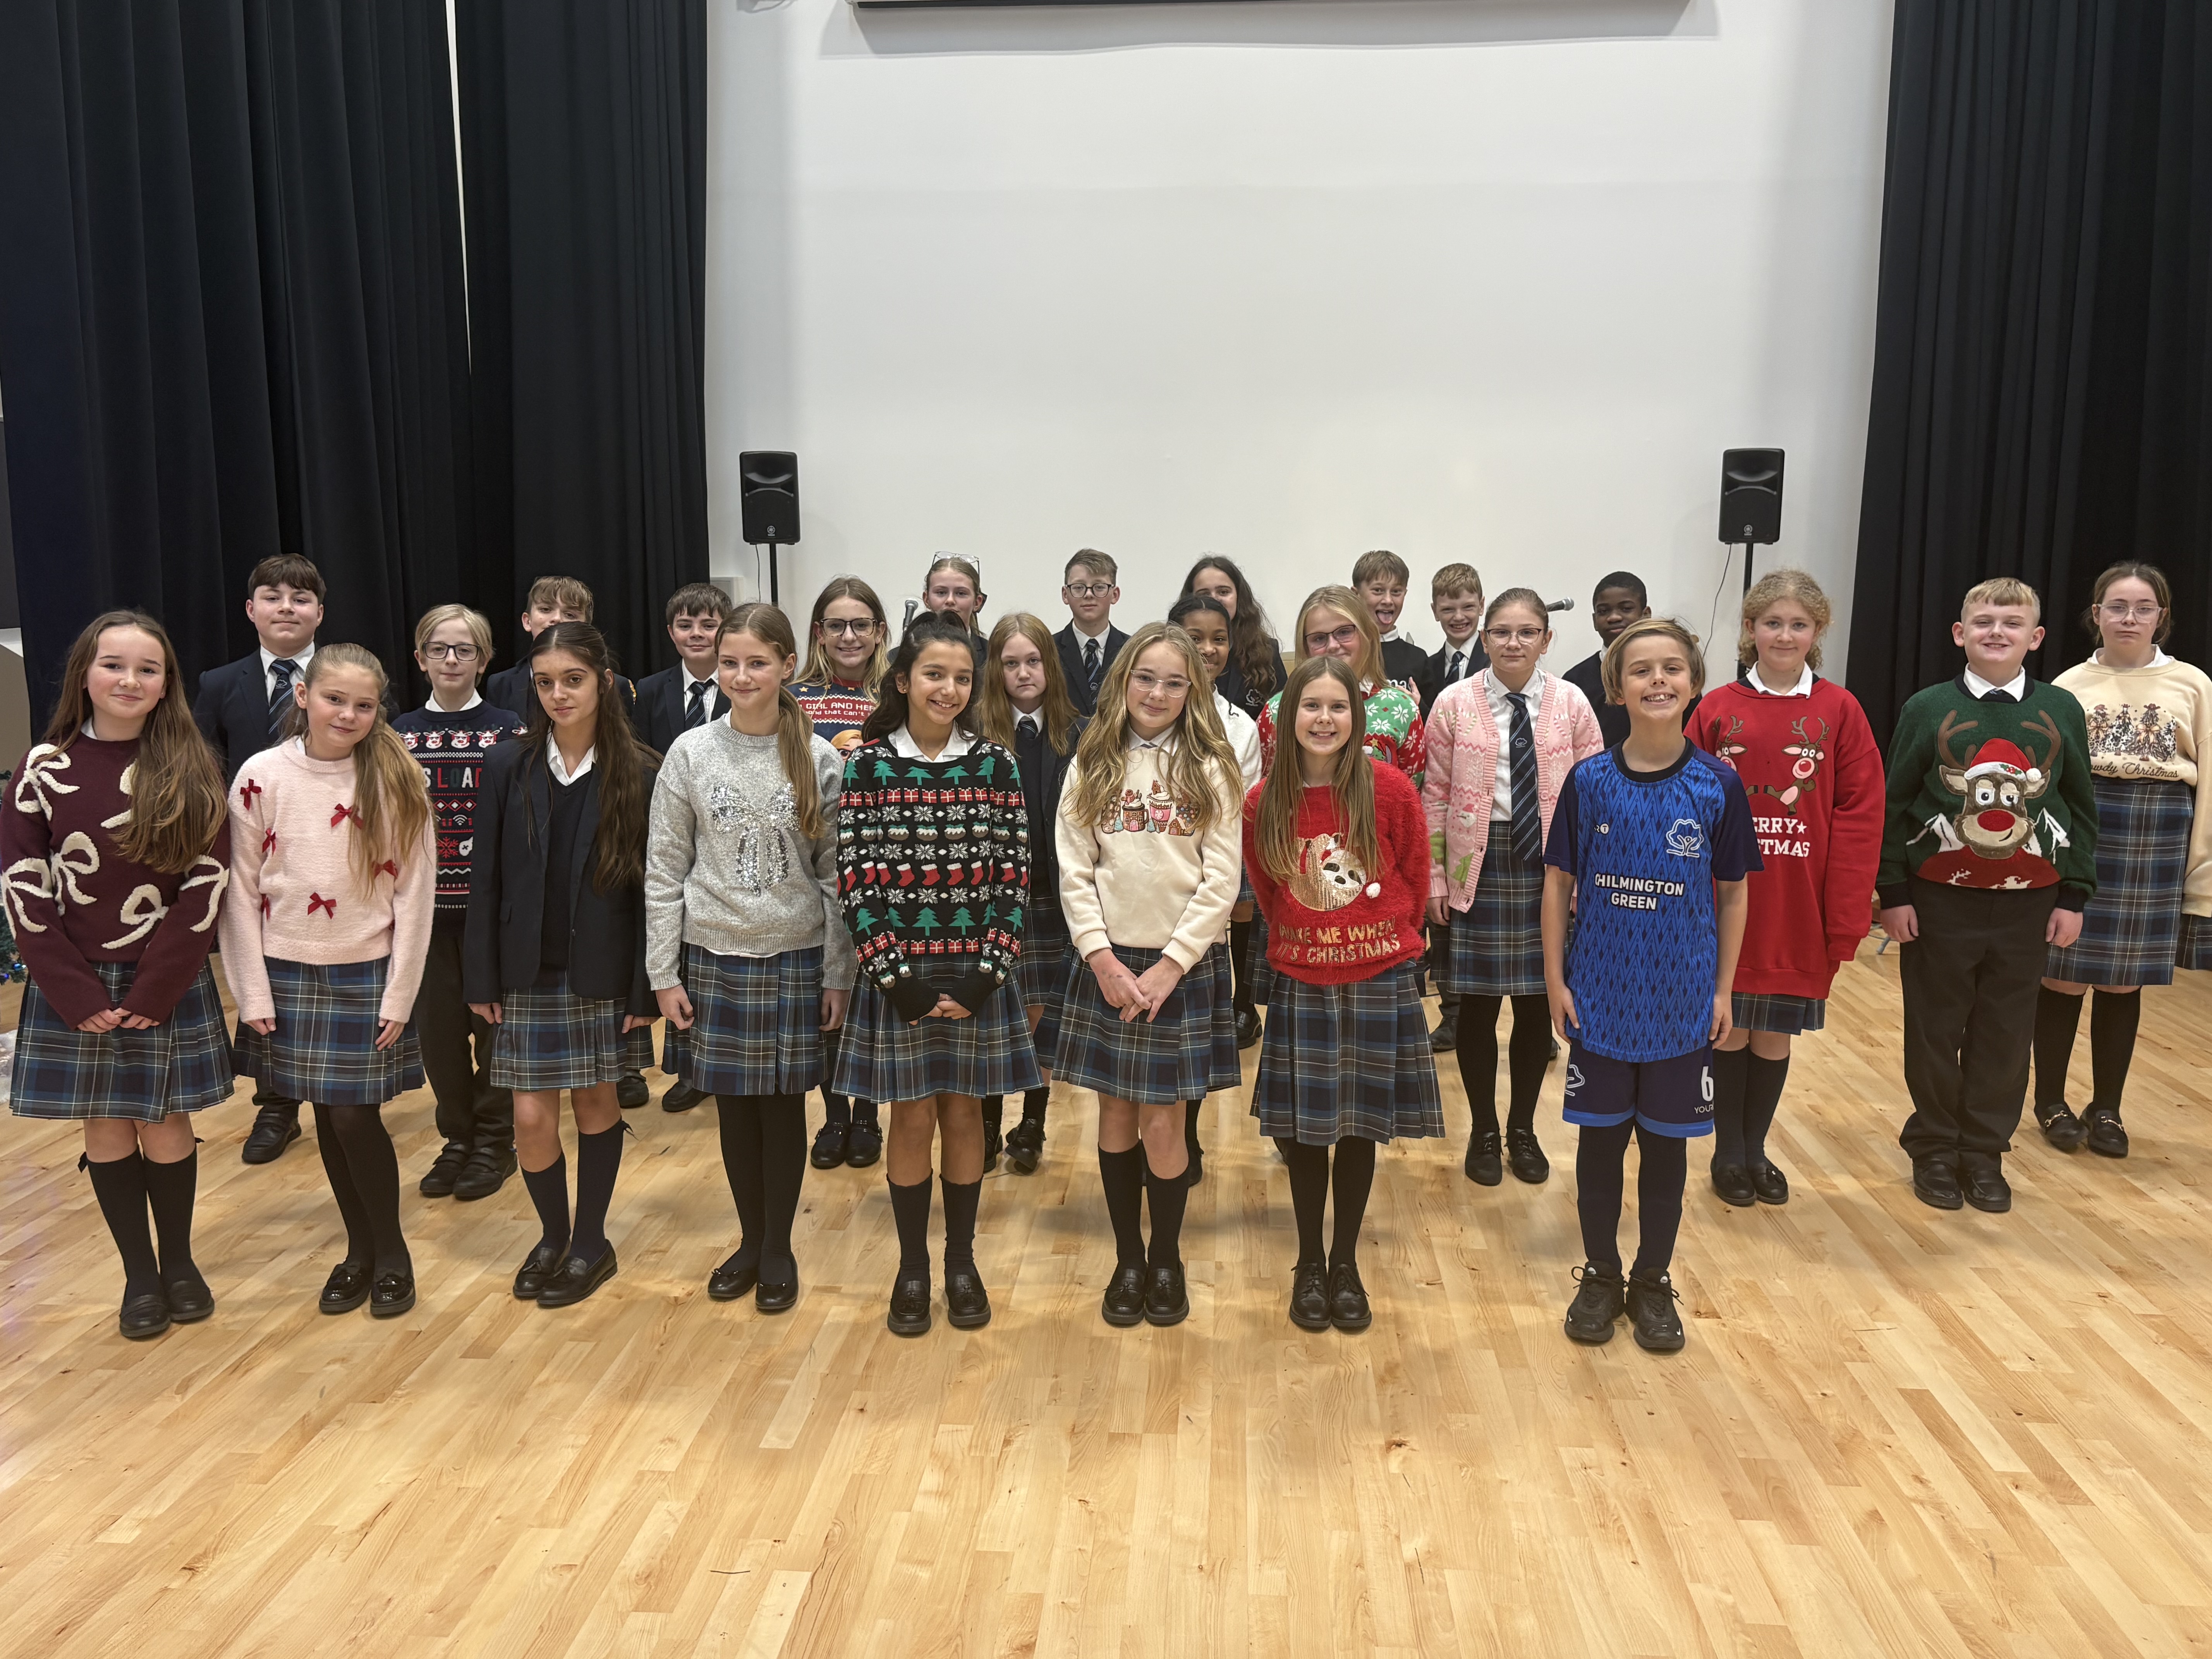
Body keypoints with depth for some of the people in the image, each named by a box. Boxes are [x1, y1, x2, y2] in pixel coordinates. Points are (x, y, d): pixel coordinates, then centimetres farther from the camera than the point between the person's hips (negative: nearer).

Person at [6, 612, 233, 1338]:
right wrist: (76, 993, -9)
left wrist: (155, 991, -12)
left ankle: (179, 1260, 27)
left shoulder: (191, 769, -4)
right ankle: (139, 1274, 24)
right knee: (106, 1129, 9)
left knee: (165, 1124, 6)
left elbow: (207, 883, -7)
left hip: (169, 981, -1)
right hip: (74, 987, 1)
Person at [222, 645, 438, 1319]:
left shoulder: (396, 781, -7)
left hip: (366, 974, -2)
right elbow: (241, 888, 0)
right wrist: (252, 992, -2)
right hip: (288, 972, 2)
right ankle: (360, 1250, 28)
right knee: (327, 1119, 10)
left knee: (356, 1117, -2)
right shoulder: (262, 775, -4)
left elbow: (415, 893, -6)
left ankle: (391, 1251, 19)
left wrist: (399, 997, -8)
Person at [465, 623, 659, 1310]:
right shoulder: (507, 768, -1)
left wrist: (645, 990, -9)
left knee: (596, 1102, 10)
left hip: (604, 974, -1)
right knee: (531, 1117, 3)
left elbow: (651, 889, -7)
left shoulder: (641, 775, -7)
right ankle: (552, 1234, 28)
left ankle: (590, 1242, 28)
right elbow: (486, 879, 1)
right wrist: (482, 979, -1)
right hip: (529, 974, 2)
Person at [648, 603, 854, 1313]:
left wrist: (839, 975, -4)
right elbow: (663, 871, 0)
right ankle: (750, 1240, 29)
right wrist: (663, 974, -3)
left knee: (784, 1106, 7)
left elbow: (838, 875, -2)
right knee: (734, 1107, 11)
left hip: (795, 960, -1)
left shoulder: (820, 760, -4)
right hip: (714, 958, 1)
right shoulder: (691, 753, -2)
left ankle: (779, 1247, 24)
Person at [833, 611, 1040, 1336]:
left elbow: (1014, 877, -2)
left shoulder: (995, 765, -1)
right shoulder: (867, 765, -4)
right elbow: (856, 881, -6)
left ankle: (962, 1262, 28)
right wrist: (899, 978, -12)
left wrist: (986, 975, -10)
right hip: (899, 977, -1)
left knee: (964, 1115, 12)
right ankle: (912, 1268, 25)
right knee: (913, 1119, 8)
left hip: (978, 976, 1)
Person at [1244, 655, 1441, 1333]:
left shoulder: (1391, 789, -10)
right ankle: (1309, 1266, 26)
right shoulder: (1264, 803, -5)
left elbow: (1415, 882, 2)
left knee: (1361, 1129, 9)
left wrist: (1381, 944, 8)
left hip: (1378, 984, -1)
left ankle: (1346, 1264, 27)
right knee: (1304, 1130, 7)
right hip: (1300, 985, 1)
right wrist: (1299, 944, 11)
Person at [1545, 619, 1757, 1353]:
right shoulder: (1590, 781, -5)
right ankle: (1600, 1276, 28)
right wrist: (1556, 980, -3)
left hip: (1683, 1001, 0)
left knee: (1666, 1141, 11)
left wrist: (1723, 989, 1)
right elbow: (1559, 882, -1)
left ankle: (1653, 1282, 28)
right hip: (1602, 996, 0)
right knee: (1601, 1135, 10)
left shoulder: (1718, 785, -5)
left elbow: (1734, 893, 2)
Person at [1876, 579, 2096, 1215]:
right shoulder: (1927, 709, -2)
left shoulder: (2061, 711, 2)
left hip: (2029, 904, 2)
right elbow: (1893, 805, -1)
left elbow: (2082, 809, 7)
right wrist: (1894, 893, -4)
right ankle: (1933, 1149, 22)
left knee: (2006, 1036, 8)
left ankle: (1985, 1152, 23)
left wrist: (2074, 896, 4)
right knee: (1935, 1031, 7)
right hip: (1938, 901, -1)